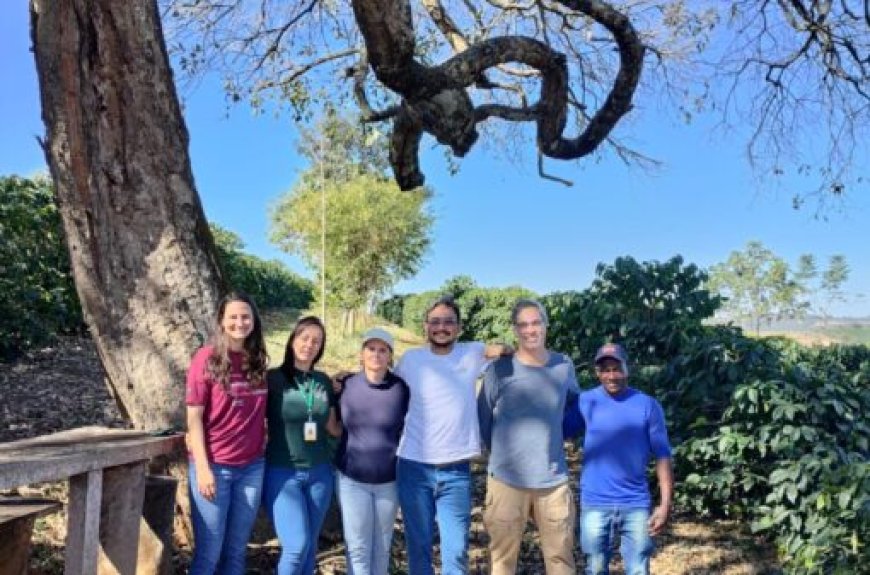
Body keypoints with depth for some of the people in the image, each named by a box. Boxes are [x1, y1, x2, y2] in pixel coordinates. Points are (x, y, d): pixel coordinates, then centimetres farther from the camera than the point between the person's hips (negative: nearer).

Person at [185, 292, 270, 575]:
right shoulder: (207, 357, -8)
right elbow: (194, 416, -8)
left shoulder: (258, 361, 5)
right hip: (214, 466, -4)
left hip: (252, 467, 4)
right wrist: (203, 468, -13)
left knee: (236, 550, 13)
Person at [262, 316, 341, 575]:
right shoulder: (272, 378, -5)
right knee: (297, 545, -13)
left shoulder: (324, 381, 7)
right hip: (282, 472, -4)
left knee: (310, 546, 10)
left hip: (319, 473, 4)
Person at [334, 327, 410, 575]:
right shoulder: (346, 386, -6)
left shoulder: (402, 388, -10)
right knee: (358, 546, 2)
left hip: (390, 480, 0)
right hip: (351, 479, 0)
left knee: (382, 544, 13)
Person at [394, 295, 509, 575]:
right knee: (418, 545, 13)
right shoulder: (409, 359, 1)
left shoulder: (473, 353, 2)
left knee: (456, 550, 7)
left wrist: (501, 349, -3)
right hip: (413, 468, 0)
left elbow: (506, 351, 19)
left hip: (456, 470, 0)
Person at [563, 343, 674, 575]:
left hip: (636, 505, 0)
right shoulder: (585, 402, -1)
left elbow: (662, 456, -1)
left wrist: (665, 503, -6)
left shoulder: (648, 405, -3)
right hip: (594, 504, 1)